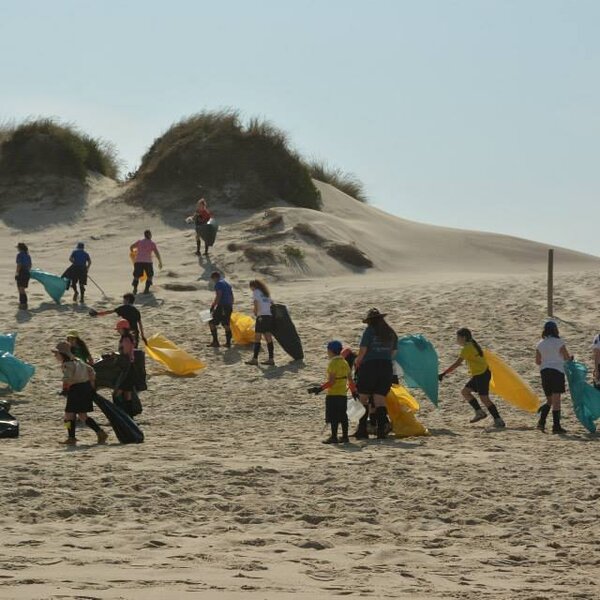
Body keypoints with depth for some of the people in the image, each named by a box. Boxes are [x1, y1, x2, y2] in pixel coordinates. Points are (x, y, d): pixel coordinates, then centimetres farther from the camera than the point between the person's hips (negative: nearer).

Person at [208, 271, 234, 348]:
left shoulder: (218, 284, -9)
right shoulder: (227, 283, 18)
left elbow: (218, 296, -19)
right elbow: (231, 296, 22)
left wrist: (212, 306, -16)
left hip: (222, 306, -8)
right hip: (229, 307, 8)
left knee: (212, 323, -1)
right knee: (226, 324, 15)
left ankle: (215, 341, -6)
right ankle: (228, 342, 14)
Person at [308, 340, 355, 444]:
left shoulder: (333, 363, -13)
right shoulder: (344, 362, 10)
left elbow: (331, 381, -19)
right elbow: (350, 379, 12)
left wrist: (320, 388, -17)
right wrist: (354, 391, 21)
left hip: (333, 394, -8)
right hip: (343, 394, 8)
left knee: (333, 417, -5)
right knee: (343, 416, 11)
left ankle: (334, 437, -6)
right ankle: (345, 436, 12)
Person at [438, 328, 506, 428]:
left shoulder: (467, 348, -16)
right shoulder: (473, 345, 13)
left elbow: (457, 363, -22)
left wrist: (444, 374, -22)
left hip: (482, 375, -10)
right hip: (478, 375, 10)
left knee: (484, 398, -7)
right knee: (465, 392, 12)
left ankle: (498, 421, -5)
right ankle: (479, 412, 11)